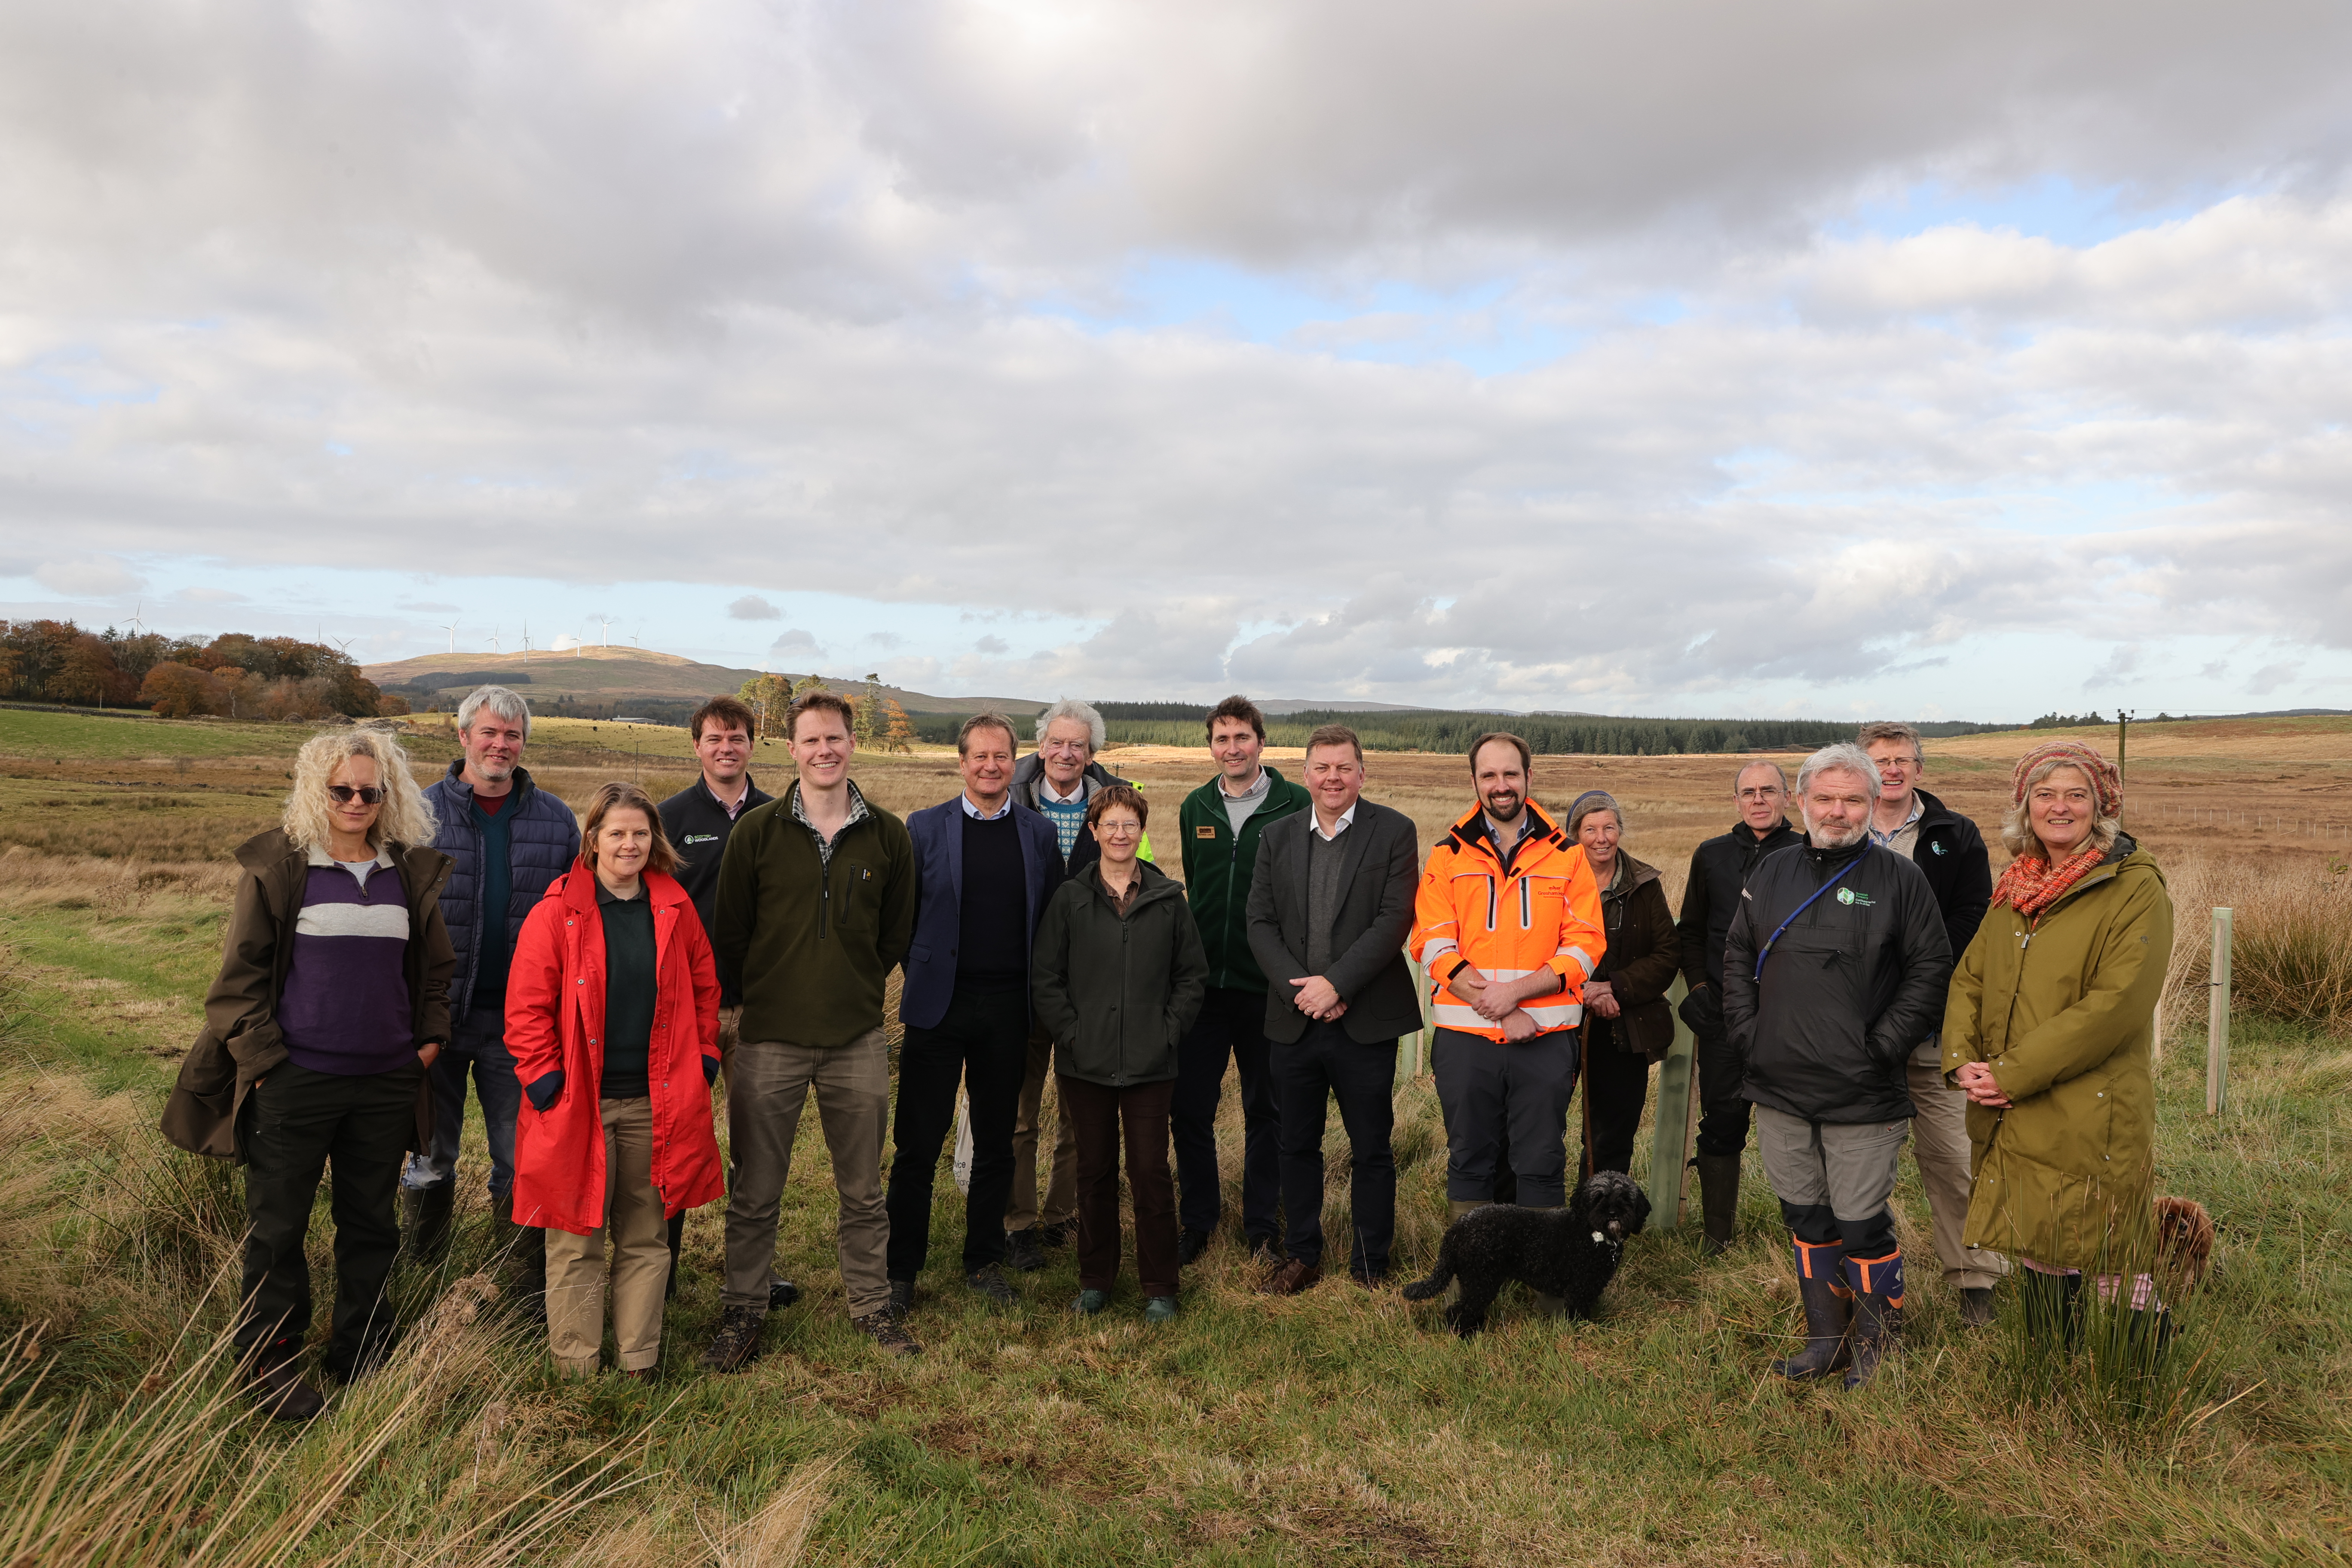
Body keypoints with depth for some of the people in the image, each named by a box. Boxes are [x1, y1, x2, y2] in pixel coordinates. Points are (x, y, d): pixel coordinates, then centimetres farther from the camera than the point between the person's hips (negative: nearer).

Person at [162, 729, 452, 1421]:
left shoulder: (412, 871, 7)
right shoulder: (277, 865, -3)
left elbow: (435, 966, 17)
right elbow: (241, 971, -2)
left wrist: (432, 1036, 6)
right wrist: (263, 1058, -8)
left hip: (387, 1081, 3)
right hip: (296, 1080, -3)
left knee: (372, 1222, 13)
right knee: (278, 1226, 6)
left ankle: (362, 1352, 27)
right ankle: (268, 1362, 22)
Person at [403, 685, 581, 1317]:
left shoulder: (556, 820, 5)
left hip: (519, 1021, 1)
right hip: (436, 1015, -1)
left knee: (523, 1161, 7)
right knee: (431, 1157, 13)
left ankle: (528, 1290, 18)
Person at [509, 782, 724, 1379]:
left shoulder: (674, 907, 5)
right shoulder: (557, 913, -5)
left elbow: (704, 987, 15)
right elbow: (526, 1009, -5)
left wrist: (704, 1058, 7)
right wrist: (546, 1082, -10)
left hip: (657, 1102, 3)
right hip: (580, 1105, -3)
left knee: (647, 1237, 11)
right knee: (577, 1242, 6)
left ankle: (639, 1365, 23)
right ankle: (576, 1369, 19)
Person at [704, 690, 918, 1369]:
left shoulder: (888, 837, 1)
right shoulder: (757, 830, -4)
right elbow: (729, 931, 4)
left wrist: (855, 988, 10)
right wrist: (755, 995, 6)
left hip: (858, 1039, 1)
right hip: (769, 1038, -1)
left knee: (863, 1191, 12)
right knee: (754, 1192, 8)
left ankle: (871, 1305, 29)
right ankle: (744, 1311, 25)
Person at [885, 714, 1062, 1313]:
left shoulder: (1038, 833, 6)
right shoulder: (925, 827, 1)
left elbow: (1052, 919, 7)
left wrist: (1040, 995, 2)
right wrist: (923, 973, 2)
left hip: (1008, 1010, 2)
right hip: (938, 1008, -2)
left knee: (996, 1144, 12)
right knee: (918, 1145, 2)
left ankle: (985, 1263, 27)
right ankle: (900, 1271, 16)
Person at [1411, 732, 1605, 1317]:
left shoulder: (1565, 856, 5)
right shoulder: (1447, 856, 5)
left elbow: (1584, 947, -2)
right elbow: (1434, 946, -3)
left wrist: (1514, 989, -15)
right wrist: (1493, 1006, -14)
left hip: (1546, 1038, 0)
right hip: (1464, 1037, 1)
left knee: (1542, 1163, 7)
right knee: (1469, 1159, 10)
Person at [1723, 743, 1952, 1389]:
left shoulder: (1898, 879, -3)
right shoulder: (1772, 874, 9)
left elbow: (1931, 969, -3)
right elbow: (1738, 958, 15)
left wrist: (1882, 1046, -9)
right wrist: (1746, 1032, 5)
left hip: (1861, 1095, -4)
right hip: (1779, 1091, 4)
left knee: (1862, 1225, 1)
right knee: (1805, 1218, 14)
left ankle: (1877, 1353, 20)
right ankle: (1826, 1339, 29)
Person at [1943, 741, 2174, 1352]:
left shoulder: (2136, 889, -9)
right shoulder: (2017, 889, 12)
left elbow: (2116, 1004, -18)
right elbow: (1969, 976, 13)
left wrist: (2013, 1073, -18)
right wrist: (1963, 1061, -5)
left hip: (2093, 1123, -6)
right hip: (2012, 1120, 6)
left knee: (2119, 1272, 0)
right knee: (2040, 1258, 17)